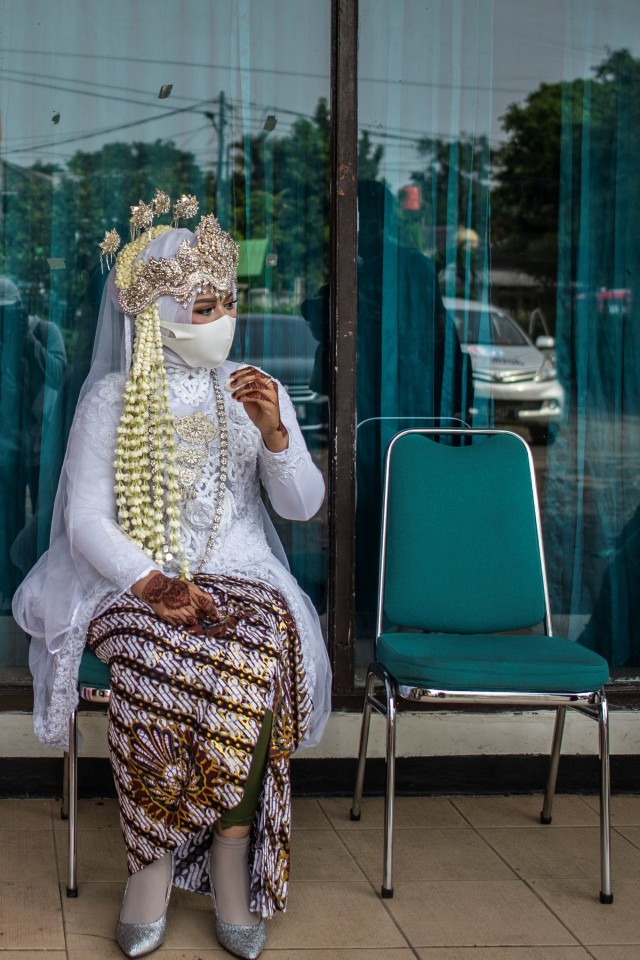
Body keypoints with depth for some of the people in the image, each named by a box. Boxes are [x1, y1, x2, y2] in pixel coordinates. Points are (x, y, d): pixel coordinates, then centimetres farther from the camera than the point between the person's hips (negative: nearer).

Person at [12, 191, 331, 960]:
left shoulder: (254, 389, 11)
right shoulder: (111, 397, 3)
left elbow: (302, 504, 5)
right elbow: (86, 520, -4)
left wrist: (272, 430, -14)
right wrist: (153, 585, -21)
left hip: (239, 578, 2)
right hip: (133, 583, -2)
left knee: (256, 666, -33)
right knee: (156, 668, -35)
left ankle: (229, 869, -19)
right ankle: (154, 868, -19)